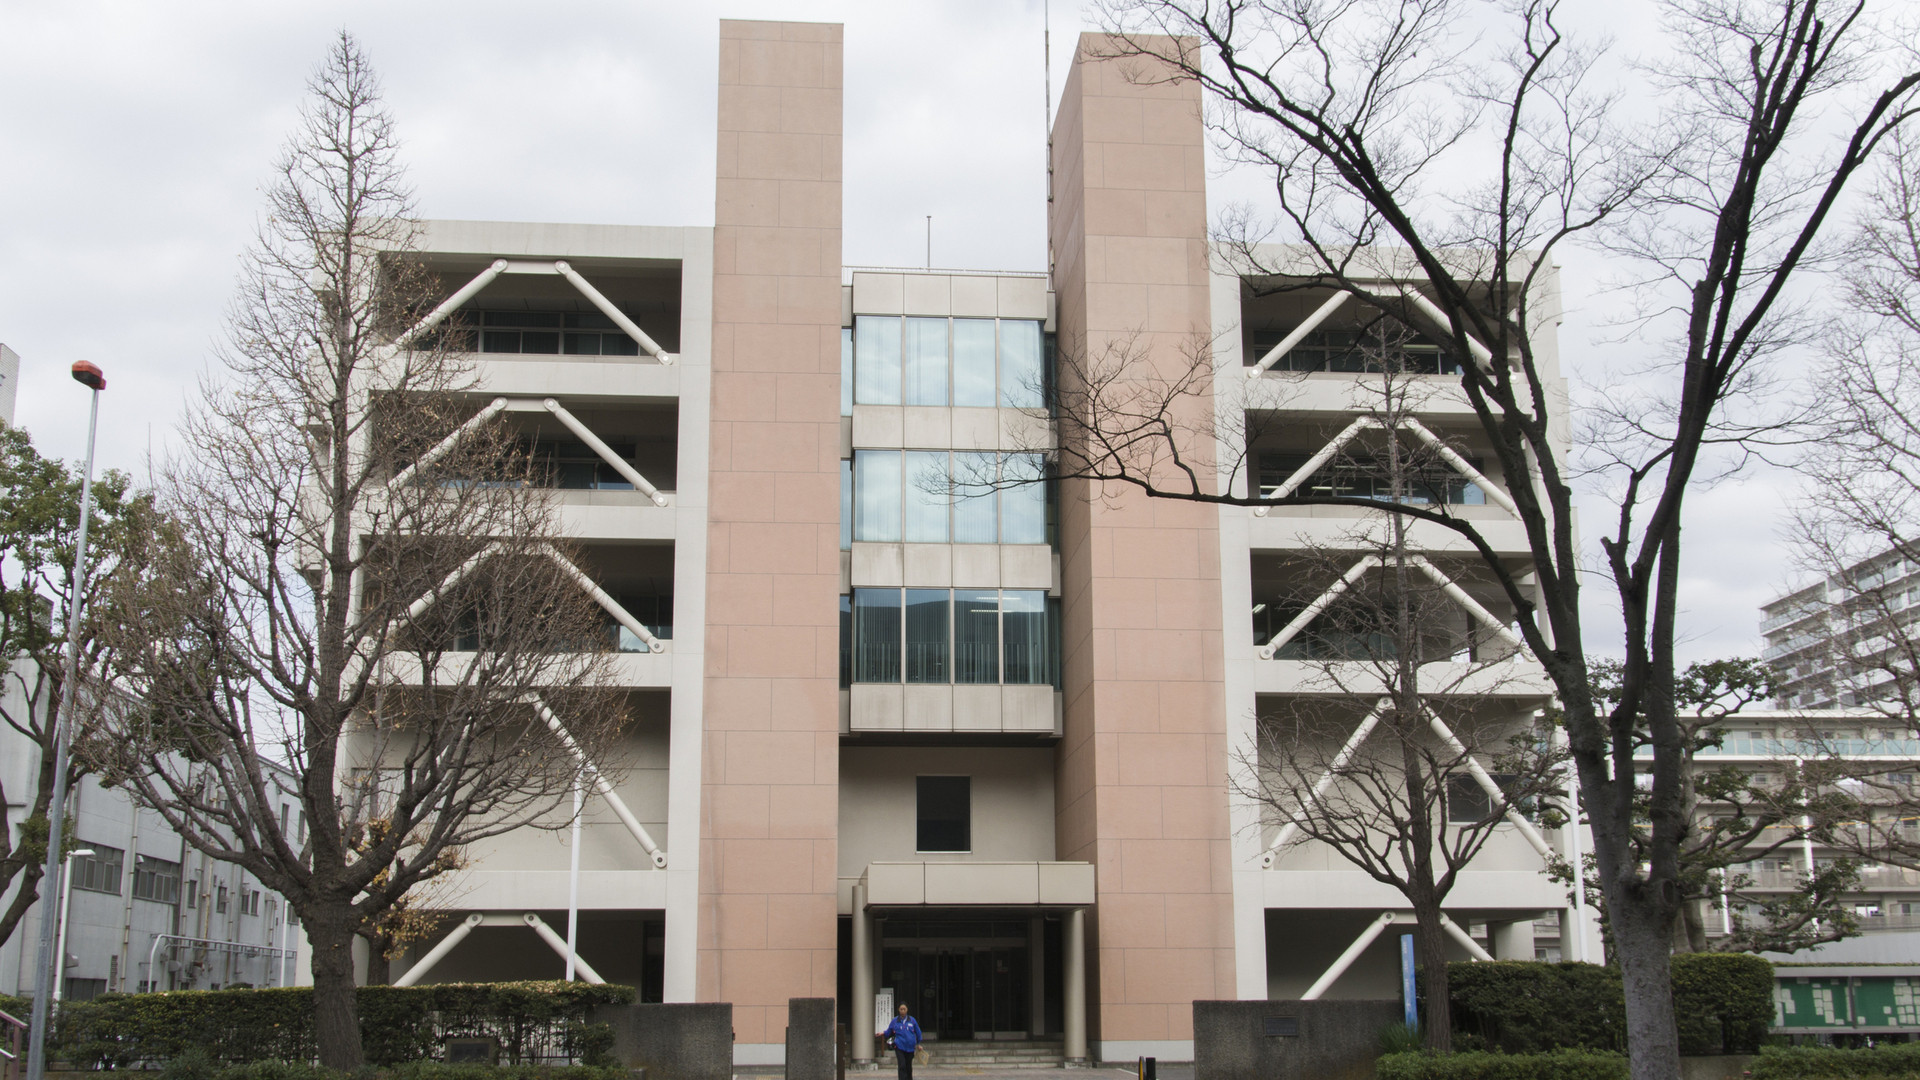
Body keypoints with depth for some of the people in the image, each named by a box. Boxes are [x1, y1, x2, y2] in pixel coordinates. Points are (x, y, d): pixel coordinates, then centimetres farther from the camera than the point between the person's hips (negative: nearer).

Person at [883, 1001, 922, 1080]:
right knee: (902, 1066, -14)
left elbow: (918, 1032, 13)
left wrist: (918, 1044, 17)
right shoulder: (895, 1021, 1)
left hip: (910, 1047, 2)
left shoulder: (912, 1020, 2)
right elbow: (889, 1031, 10)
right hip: (899, 1047, -2)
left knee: (909, 1067, 11)